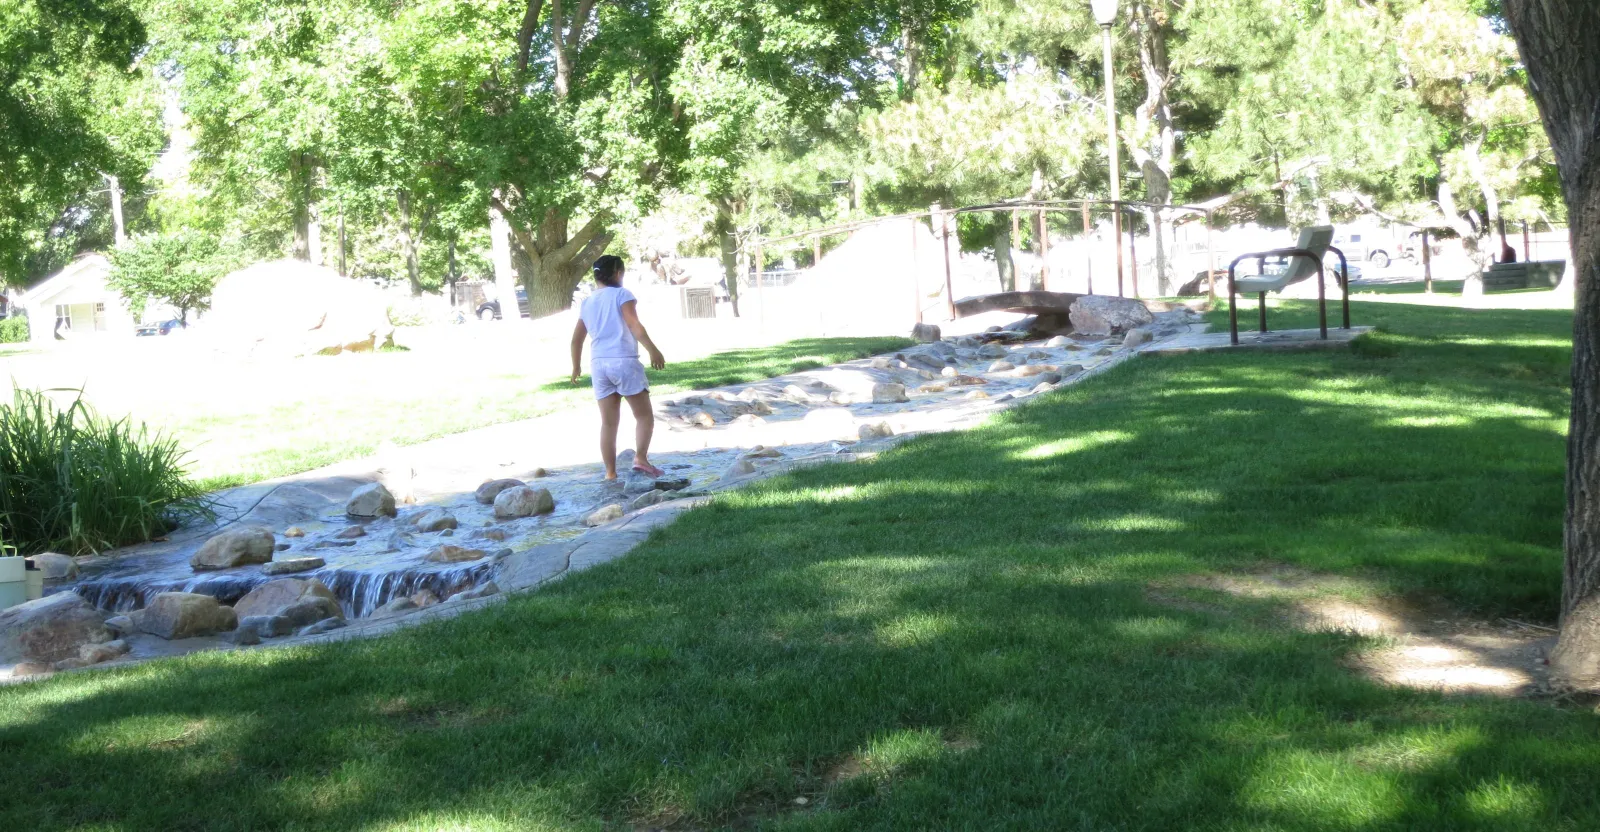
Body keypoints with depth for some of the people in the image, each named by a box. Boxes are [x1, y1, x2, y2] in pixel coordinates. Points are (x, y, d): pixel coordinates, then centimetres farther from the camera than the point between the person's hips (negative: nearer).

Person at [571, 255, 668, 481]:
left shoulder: (587, 303, 16)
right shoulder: (622, 294, -1)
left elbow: (576, 339, 19)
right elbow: (634, 325, -14)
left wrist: (576, 367, 32)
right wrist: (653, 350, -17)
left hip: (598, 364, 5)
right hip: (624, 361, -5)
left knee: (608, 422, 8)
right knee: (644, 415, 3)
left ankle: (610, 473, 6)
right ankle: (640, 457, -16)